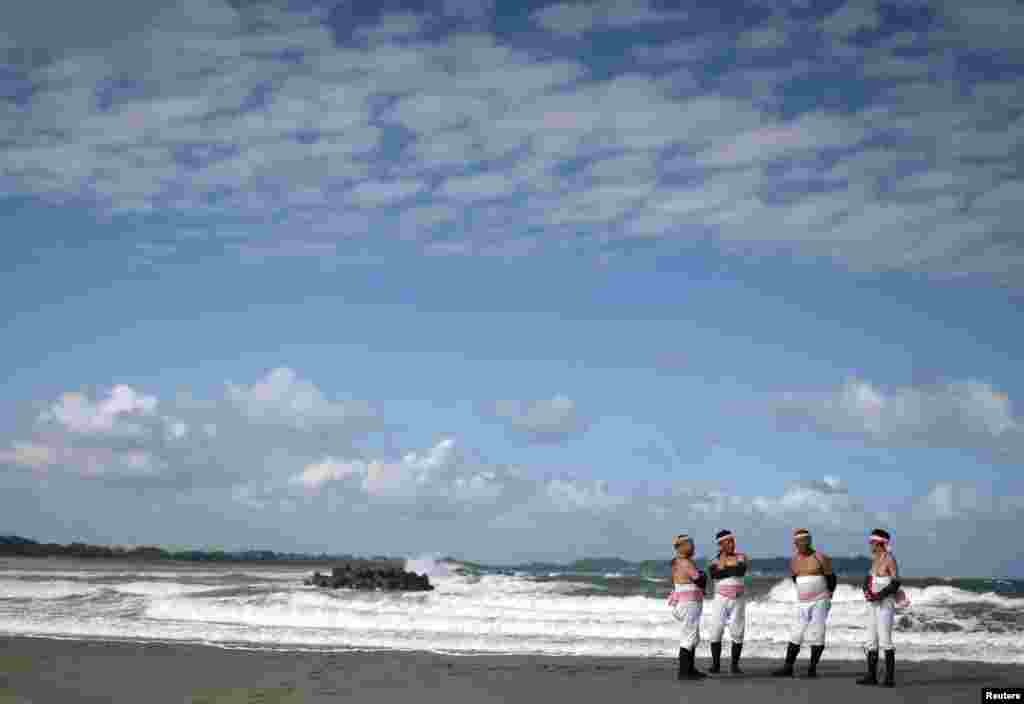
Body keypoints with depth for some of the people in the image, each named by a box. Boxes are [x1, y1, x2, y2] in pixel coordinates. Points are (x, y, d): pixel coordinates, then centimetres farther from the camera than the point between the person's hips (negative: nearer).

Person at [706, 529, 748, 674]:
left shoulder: (741, 557, 6)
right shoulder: (715, 561, 6)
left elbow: (740, 570, -15)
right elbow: (713, 574, -15)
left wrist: (724, 569, -5)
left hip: (738, 600, 0)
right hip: (720, 599, 0)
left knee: (737, 633, -3)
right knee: (715, 631, -5)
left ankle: (735, 665, 5)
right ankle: (716, 664, 3)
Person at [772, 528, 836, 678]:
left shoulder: (820, 558, -7)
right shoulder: (794, 561, 8)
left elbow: (831, 578, -1)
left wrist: (828, 595, 7)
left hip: (819, 602, -5)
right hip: (802, 603, 5)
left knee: (817, 635, -4)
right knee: (795, 635, 1)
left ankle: (812, 667, 2)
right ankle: (788, 667, 1)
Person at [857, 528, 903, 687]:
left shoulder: (890, 559, -13)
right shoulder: (875, 559, 14)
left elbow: (896, 583, -17)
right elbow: (868, 579, 12)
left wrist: (879, 595, -23)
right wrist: (867, 591, -8)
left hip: (885, 603, -9)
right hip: (873, 604, 9)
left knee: (885, 640, -10)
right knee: (871, 640, 6)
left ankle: (890, 677, -5)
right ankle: (871, 675, 8)